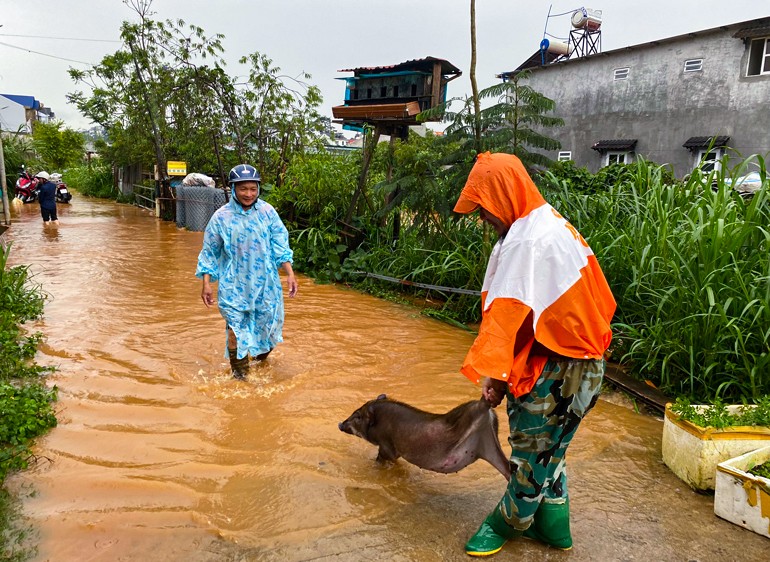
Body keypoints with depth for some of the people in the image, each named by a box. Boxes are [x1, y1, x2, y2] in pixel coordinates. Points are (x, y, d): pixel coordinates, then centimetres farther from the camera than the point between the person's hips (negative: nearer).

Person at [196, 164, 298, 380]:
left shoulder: (268, 212, -3)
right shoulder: (221, 217, -6)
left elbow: (280, 246, 1)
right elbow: (209, 252, 2)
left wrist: (290, 273, -5)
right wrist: (206, 283, -2)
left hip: (265, 283, 2)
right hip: (234, 286, -1)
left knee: (268, 326, 13)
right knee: (236, 330, 1)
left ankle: (261, 361, 42)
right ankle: (240, 376, 19)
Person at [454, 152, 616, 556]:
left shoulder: (525, 241, -21)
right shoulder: (553, 223, 10)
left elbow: (507, 311, -27)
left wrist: (493, 373, -28)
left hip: (552, 369, -10)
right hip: (578, 360, 10)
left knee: (533, 451, 9)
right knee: (547, 448, 21)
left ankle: (509, 521, 28)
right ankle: (552, 526, 35)